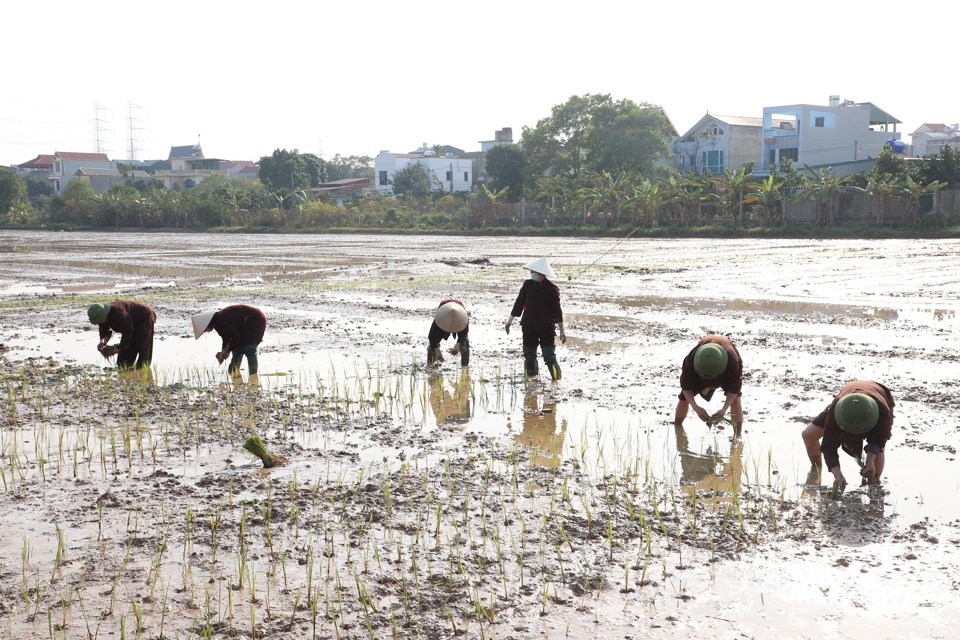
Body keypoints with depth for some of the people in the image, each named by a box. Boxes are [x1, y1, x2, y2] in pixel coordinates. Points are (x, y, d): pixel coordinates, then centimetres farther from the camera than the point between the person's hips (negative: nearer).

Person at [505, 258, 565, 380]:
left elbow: (557, 310, -3)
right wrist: (509, 322, 14)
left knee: (550, 358, -10)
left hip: (546, 328, -4)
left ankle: (557, 379, -6)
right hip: (528, 327, 4)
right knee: (529, 357, 12)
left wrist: (561, 331, -3)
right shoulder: (528, 285, 4)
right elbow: (518, 304, 12)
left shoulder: (551, 289, -6)